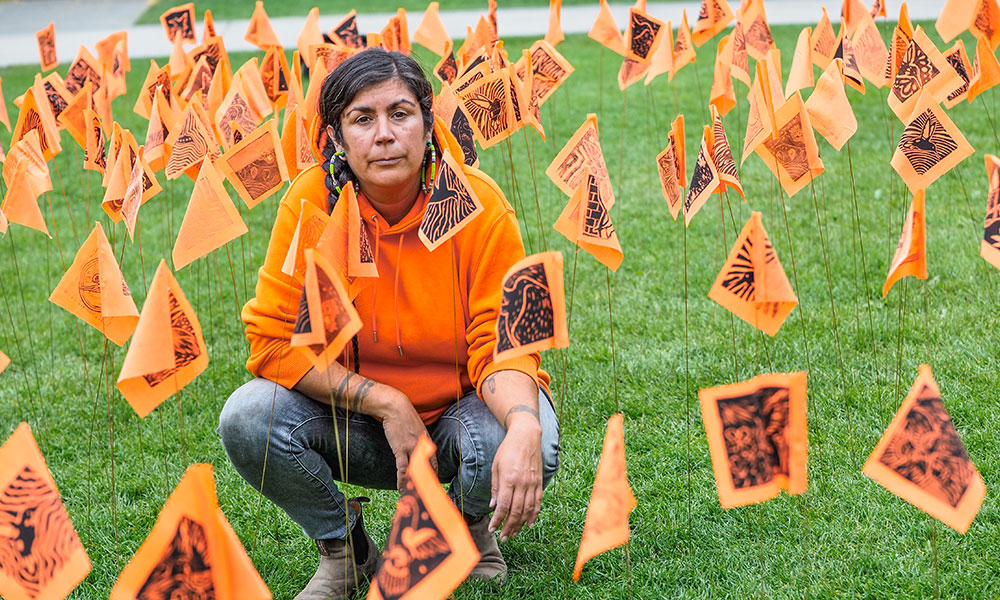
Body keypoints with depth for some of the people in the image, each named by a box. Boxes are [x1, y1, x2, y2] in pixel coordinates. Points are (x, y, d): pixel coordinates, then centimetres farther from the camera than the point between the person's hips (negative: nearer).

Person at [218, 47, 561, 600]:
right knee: (247, 419, -26)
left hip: (456, 412, -1)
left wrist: (523, 424, -41)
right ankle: (343, 547, 4)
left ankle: (469, 527, 7)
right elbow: (272, 340, -14)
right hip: (353, 420, 1)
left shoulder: (480, 206, -17)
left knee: (528, 444, -33)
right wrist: (385, 402, -24)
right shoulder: (311, 202, -16)